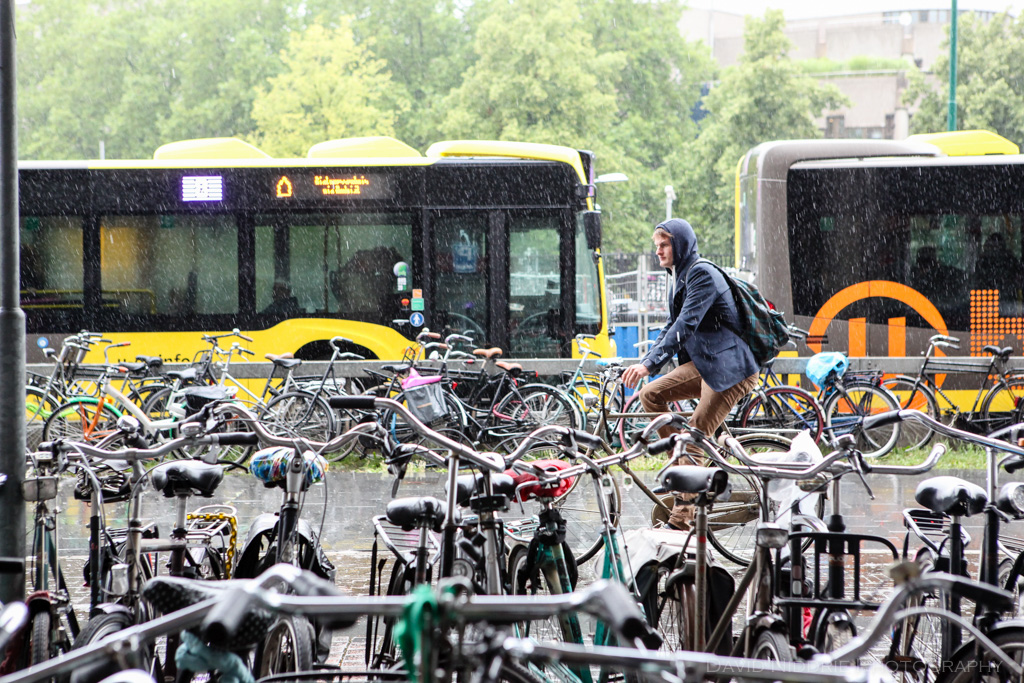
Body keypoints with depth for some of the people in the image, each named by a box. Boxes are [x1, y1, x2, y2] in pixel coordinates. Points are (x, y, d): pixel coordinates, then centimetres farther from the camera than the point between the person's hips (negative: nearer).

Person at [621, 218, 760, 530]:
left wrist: (650, 364, -31)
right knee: (651, 394, -5)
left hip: (728, 370, -9)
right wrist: (643, 364, 8)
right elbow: (672, 327, 21)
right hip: (701, 365, 9)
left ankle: (680, 519, -6)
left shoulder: (703, 275, -15)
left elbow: (686, 325, -25)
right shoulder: (678, 278, 16)